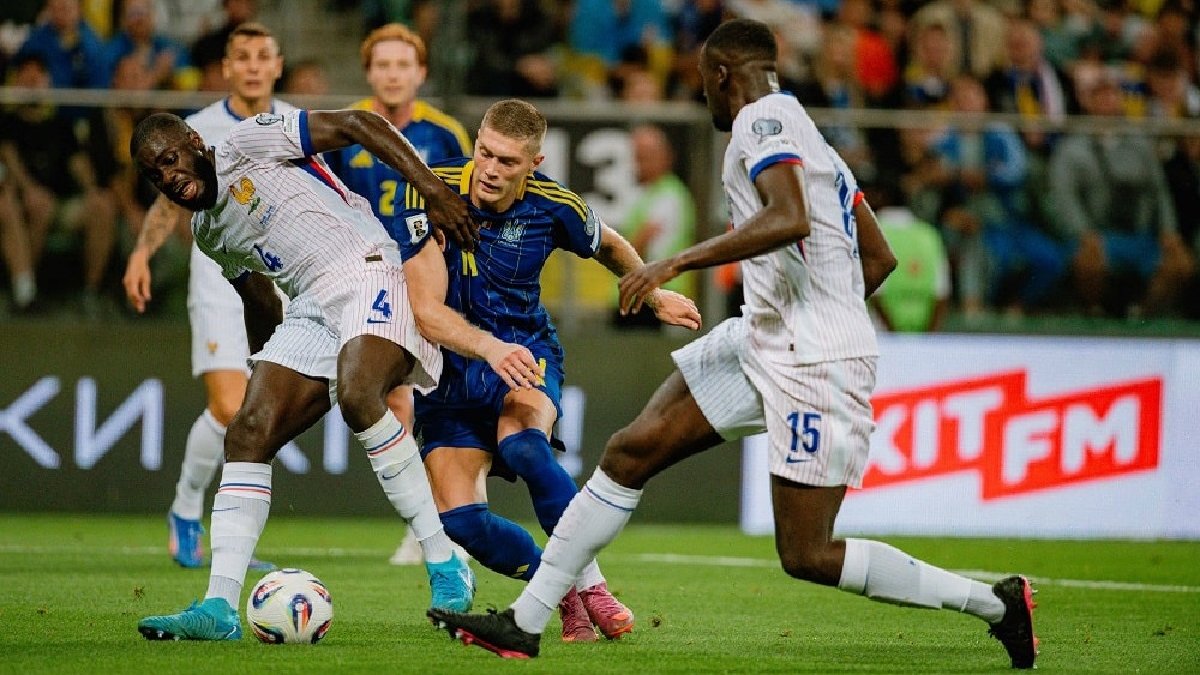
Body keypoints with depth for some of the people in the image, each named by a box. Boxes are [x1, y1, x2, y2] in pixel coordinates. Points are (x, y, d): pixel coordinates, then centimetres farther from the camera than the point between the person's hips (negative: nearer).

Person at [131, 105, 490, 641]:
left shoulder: (247, 143, -2)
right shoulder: (210, 233, 21)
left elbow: (357, 124, -8)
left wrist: (431, 188, -17)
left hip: (368, 273, -8)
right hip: (311, 311, 8)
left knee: (357, 396, -33)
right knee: (248, 433, -8)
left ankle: (445, 566, -24)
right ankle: (220, 607, -12)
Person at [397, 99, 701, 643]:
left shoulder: (551, 206, -10)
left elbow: (608, 246, 17)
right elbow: (427, 311, -21)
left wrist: (655, 297, 20)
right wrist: (489, 347, -36)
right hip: (451, 368, 1)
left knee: (523, 446, -35)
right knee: (459, 519, -18)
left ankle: (589, 584, -18)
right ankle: (565, 594, 6)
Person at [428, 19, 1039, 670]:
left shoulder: (760, 118, -10)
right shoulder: (813, 140, 18)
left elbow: (788, 218, -29)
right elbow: (879, 258, 23)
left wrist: (677, 262, -26)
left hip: (815, 368, -10)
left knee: (806, 556, -8)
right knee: (631, 451, 4)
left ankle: (994, 601, 2)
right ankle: (524, 622, 7)